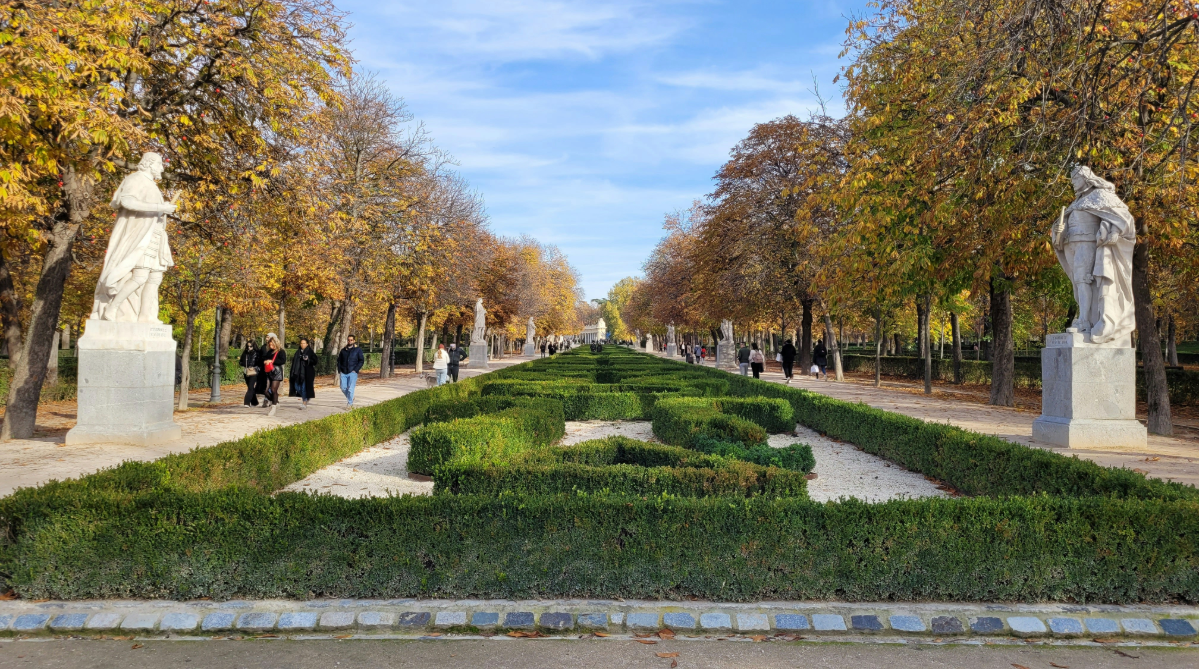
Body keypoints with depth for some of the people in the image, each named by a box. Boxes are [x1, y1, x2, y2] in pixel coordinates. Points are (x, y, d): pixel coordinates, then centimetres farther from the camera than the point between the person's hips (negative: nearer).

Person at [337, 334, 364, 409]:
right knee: (343, 388, 3)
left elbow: (361, 361, 0)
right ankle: (350, 398, 28)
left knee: (350, 389, -9)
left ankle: (350, 404, 0)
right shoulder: (343, 350, 13)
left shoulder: (358, 350, 3)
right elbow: (339, 360, 18)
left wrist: (355, 370, -9)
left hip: (352, 373, -4)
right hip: (343, 373, 4)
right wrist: (339, 370, 6)